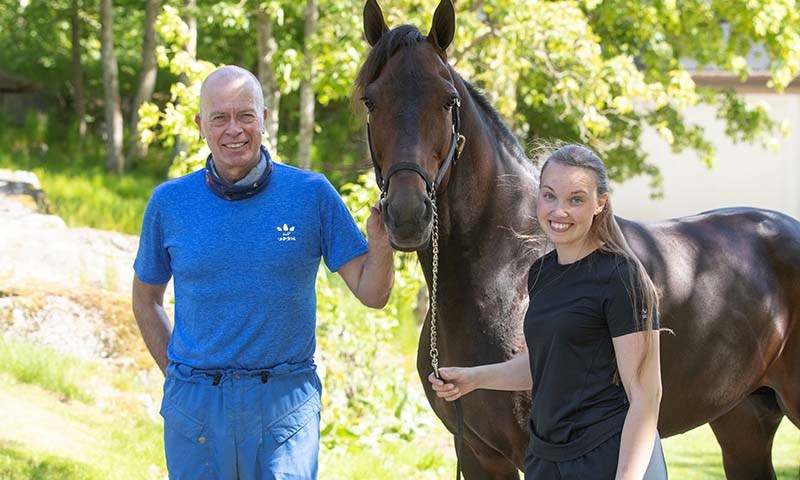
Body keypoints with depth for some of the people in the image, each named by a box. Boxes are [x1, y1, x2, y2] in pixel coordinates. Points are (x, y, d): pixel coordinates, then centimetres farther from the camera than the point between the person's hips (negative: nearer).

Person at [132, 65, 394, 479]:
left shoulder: (312, 194, -2)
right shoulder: (169, 203, 1)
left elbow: (371, 293, -3)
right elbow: (146, 300, 14)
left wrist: (381, 243, -22)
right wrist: (176, 373, 4)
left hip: (286, 401, -1)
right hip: (195, 405, 1)